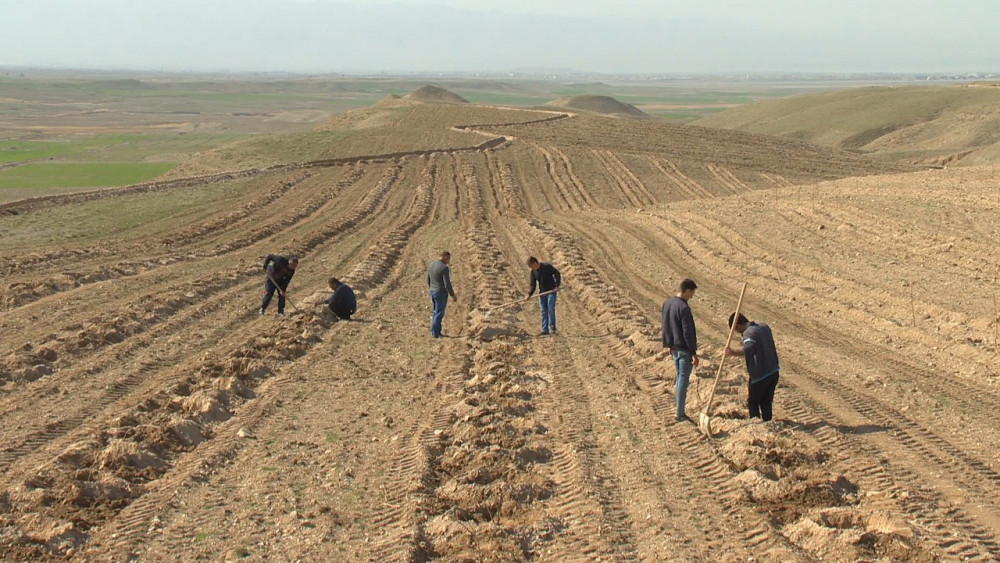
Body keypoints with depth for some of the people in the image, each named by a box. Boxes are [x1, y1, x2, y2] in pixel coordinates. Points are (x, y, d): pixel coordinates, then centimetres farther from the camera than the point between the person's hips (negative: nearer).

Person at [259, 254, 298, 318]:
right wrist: (265, 266, -29)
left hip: (280, 280, 4)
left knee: (282, 295, -2)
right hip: (271, 278, -4)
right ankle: (262, 309, 8)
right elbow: (269, 256, -22)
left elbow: (287, 281, -14)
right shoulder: (281, 260, -31)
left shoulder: (292, 270, -18)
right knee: (268, 294, -8)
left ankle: (281, 311, 10)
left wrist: (283, 289, -21)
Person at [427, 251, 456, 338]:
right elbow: (447, 284, -21)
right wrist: (453, 295, -10)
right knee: (439, 314, 2)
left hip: (433, 292, 8)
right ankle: (436, 334, 8)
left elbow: (428, 281, 14)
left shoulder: (431, 265, 6)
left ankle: (434, 331, 23)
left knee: (436, 312, 19)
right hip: (441, 293, -8)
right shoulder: (444, 268, -20)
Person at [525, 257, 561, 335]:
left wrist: (557, 286, -15)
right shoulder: (533, 271, 4)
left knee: (551, 309, -9)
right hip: (542, 292, 5)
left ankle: (552, 328, -1)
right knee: (543, 311, 2)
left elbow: (557, 274, -7)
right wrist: (529, 295, -6)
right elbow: (533, 285, 7)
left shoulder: (547, 266, -12)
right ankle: (545, 329, 4)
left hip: (551, 291, -5)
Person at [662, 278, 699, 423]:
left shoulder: (667, 303, 5)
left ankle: (679, 410, 24)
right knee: (683, 380, 0)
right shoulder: (684, 308, -22)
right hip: (684, 349, -9)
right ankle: (679, 413, 4)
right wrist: (694, 353, -16)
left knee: (679, 377, 18)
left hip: (674, 347, 9)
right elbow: (688, 333, -21)